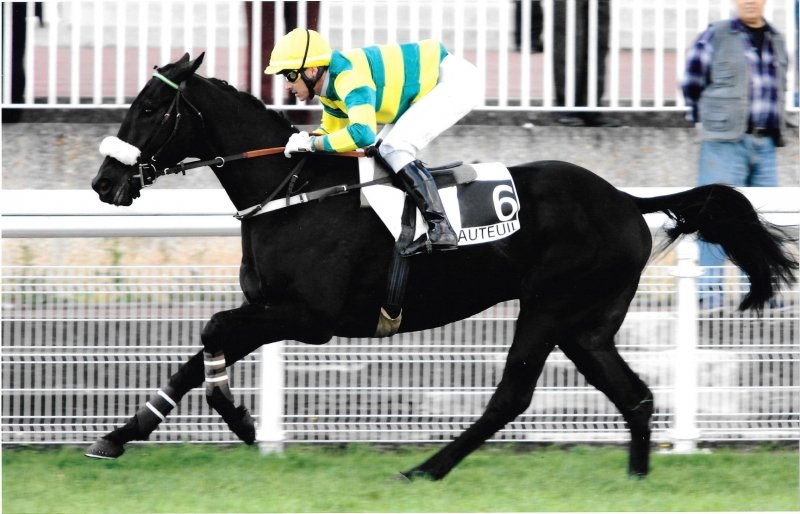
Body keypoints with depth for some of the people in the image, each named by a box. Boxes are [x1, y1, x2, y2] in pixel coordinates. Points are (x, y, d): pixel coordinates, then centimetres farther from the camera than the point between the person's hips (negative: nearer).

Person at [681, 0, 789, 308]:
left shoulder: (776, 41, 14)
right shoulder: (715, 37, -2)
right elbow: (691, 84, 3)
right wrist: (705, 121, 5)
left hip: (765, 144, 5)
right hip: (726, 143, -5)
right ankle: (710, 289, -7)